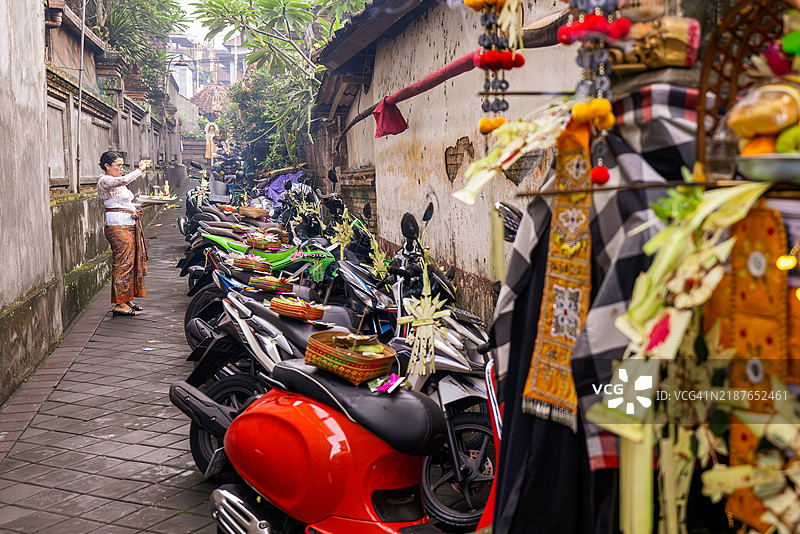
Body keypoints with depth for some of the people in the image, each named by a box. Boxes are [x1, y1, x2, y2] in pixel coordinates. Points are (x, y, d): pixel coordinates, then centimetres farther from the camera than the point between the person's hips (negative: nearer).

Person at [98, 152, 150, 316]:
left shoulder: (118, 182, 21)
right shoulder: (104, 181, -9)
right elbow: (124, 180, -28)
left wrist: (135, 210, 8)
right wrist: (140, 169, -18)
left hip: (129, 225, 10)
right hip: (117, 227, -10)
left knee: (131, 263, 10)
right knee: (123, 264, -9)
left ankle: (127, 300, 17)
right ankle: (120, 304, -5)